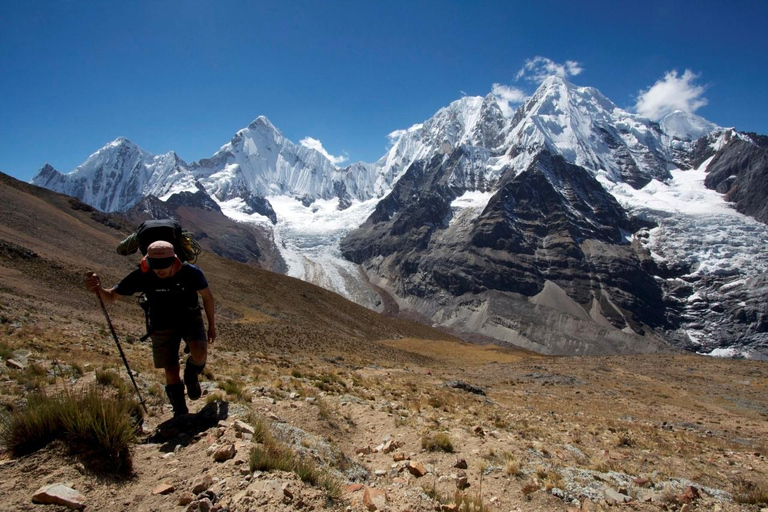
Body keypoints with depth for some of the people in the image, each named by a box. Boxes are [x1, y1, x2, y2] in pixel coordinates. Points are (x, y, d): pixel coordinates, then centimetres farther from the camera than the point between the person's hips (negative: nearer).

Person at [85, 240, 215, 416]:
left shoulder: (191, 272, -26)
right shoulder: (141, 276, -24)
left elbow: (207, 296, -8)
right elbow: (112, 296, -12)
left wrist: (211, 325, 0)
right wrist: (98, 289, -36)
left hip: (190, 318, -1)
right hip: (163, 325, 1)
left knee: (199, 354, -26)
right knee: (171, 371, 0)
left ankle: (191, 376, 11)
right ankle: (180, 413, 21)